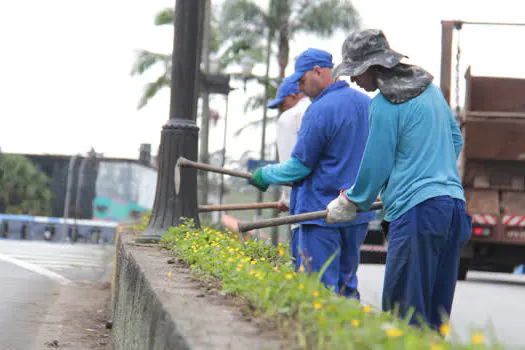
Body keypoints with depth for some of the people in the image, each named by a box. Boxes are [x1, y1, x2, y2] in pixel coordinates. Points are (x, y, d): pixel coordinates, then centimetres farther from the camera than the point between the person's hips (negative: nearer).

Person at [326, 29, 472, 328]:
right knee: (437, 310, 10)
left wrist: (350, 203, 12)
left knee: (403, 309, -5)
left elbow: (376, 166, -3)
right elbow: (456, 141, 25)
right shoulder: (431, 88, 16)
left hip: (416, 213, -9)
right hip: (453, 203, 9)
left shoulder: (384, 105, -9)